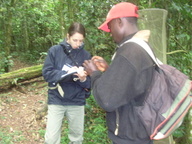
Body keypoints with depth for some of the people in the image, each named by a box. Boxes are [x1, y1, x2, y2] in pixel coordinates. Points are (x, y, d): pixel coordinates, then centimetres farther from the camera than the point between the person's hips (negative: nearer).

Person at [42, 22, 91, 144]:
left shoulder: (86, 55, -1)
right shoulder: (55, 51, -5)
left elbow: (90, 83, -1)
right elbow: (47, 73, -11)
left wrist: (83, 79, -23)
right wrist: (68, 73, -22)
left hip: (77, 102, 2)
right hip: (56, 101, -1)